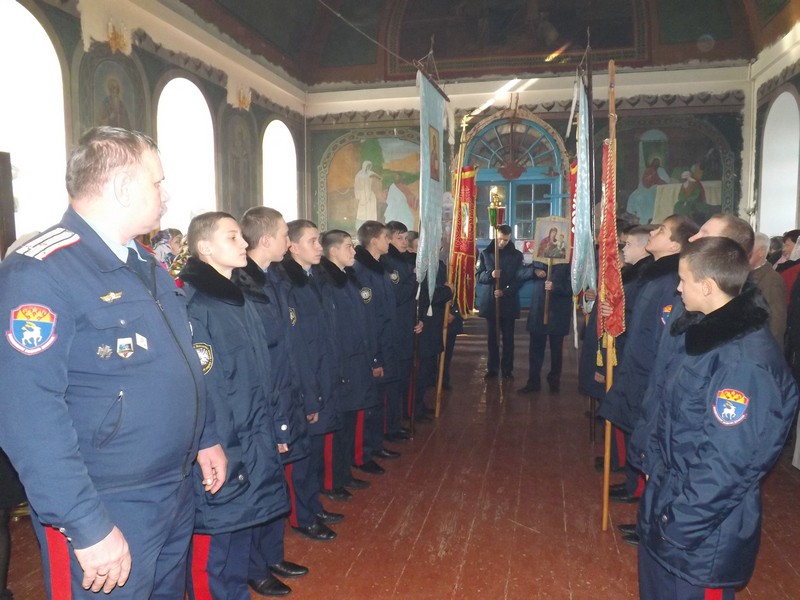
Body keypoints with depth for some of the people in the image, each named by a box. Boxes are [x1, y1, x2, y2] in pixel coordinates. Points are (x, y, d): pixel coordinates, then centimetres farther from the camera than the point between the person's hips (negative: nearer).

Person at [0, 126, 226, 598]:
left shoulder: (146, 265, 9)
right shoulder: (40, 273, -20)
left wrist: (206, 437, 16)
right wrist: (88, 527, -24)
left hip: (179, 492, 8)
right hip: (106, 509, -8)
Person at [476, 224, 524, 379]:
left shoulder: (516, 255, 1)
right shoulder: (486, 253, 4)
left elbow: (520, 279, -3)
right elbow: (478, 276, 1)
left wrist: (505, 291, -17)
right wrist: (490, 274, -20)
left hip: (508, 302, -1)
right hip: (489, 301, 1)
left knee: (508, 337, 5)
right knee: (492, 337, 9)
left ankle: (507, 369, 14)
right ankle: (492, 368, 18)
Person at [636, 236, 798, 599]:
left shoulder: (747, 362, -27)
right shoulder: (701, 331, 2)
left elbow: (728, 463, -26)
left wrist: (680, 521, -19)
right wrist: (653, 461, 10)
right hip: (665, 498, 8)